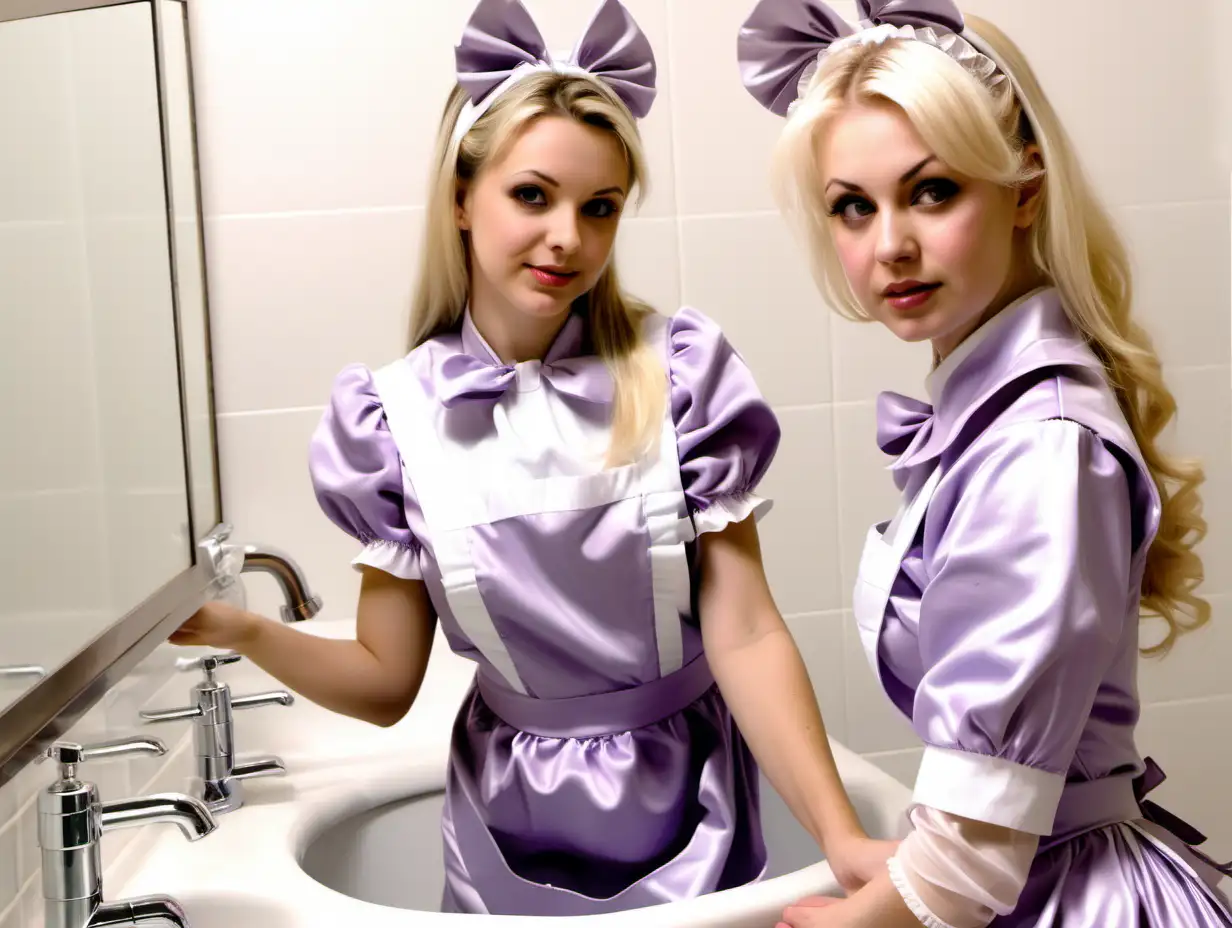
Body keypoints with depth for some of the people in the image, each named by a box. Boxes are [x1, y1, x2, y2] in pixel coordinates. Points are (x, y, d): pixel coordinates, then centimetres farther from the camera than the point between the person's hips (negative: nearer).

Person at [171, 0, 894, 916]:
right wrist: (244, 630, -19)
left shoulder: (682, 372, -12)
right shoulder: (394, 419, -9)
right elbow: (386, 683, -3)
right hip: (513, 838, 1)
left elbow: (744, 633, -14)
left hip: (685, 811, -1)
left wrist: (843, 837, -22)